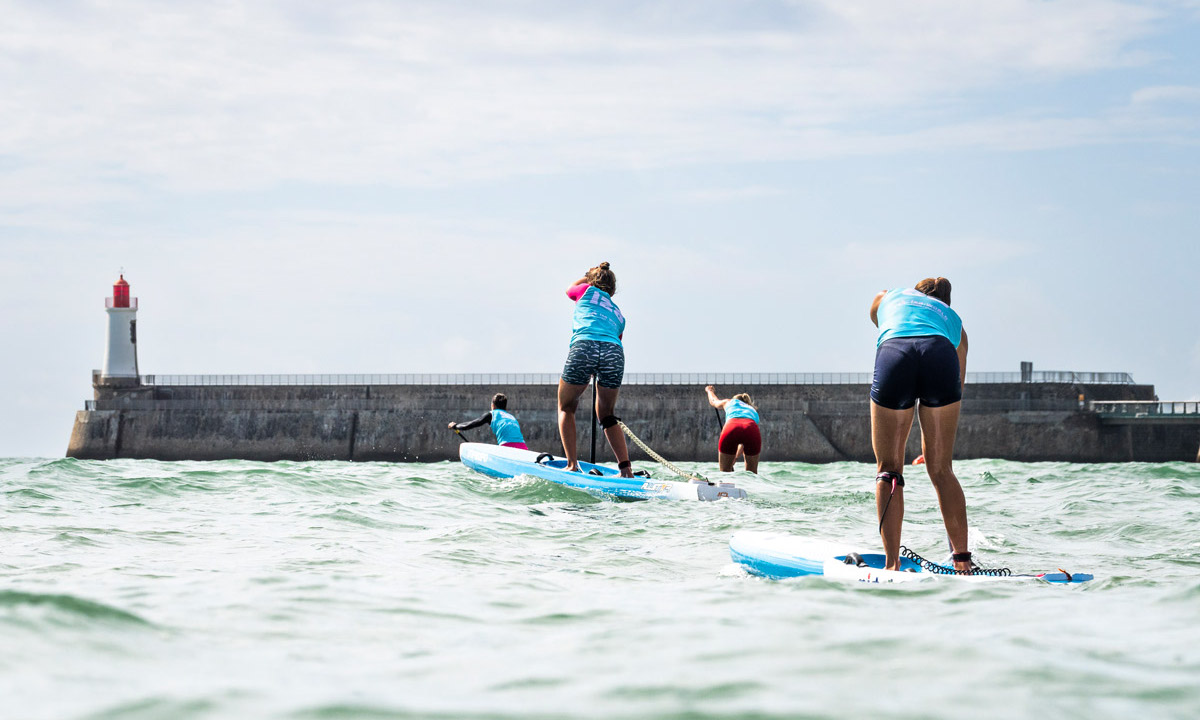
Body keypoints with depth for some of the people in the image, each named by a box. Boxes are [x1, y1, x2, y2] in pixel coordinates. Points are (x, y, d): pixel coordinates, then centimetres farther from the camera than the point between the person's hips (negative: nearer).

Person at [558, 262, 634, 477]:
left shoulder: (588, 291, 25)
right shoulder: (618, 314, 33)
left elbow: (570, 289, 48)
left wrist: (591, 276, 62)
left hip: (584, 346, -3)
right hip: (615, 352, 3)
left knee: (566, 408, 17)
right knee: (607, 416, 20)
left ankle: (572, 464, 5)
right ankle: (626, 467, 8)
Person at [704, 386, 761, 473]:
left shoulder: (729, 402, 35)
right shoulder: (753, 410, 38)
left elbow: (713, 401, 59)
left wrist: (710, 391, 80)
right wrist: (735, 457, 54)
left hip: (731, 429, -1)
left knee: (724, 472, 9)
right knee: (752, 473, 14)